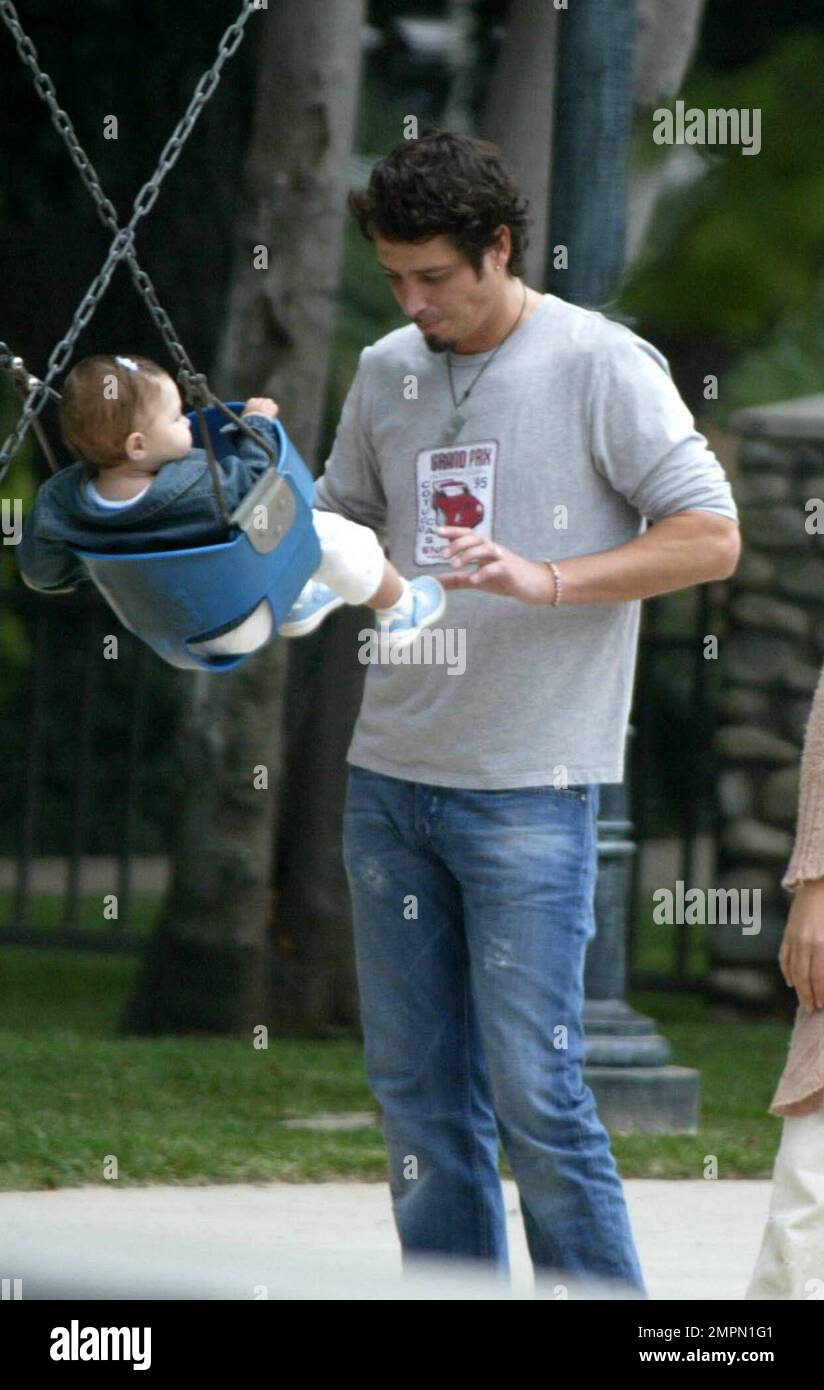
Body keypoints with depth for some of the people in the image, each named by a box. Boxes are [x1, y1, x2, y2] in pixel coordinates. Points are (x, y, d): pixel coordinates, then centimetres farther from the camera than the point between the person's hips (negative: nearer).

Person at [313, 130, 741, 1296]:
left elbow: (710, 538, -10)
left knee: (533, 1092, -8)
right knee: (418, 1089, 8)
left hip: (530, 792, -6)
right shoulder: (386, 373, 12)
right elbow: (337, 533, 24)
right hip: (388, 780, 6)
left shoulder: (601, 366, -6)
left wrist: (544, 580, -21)